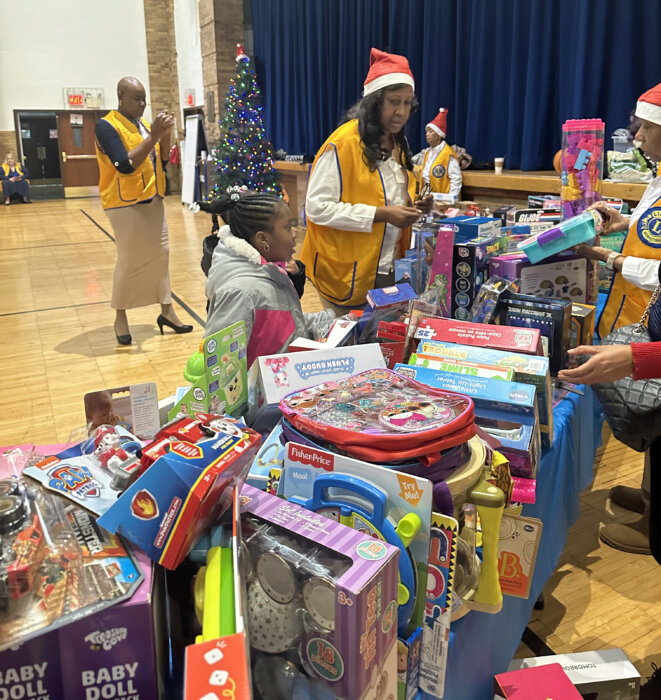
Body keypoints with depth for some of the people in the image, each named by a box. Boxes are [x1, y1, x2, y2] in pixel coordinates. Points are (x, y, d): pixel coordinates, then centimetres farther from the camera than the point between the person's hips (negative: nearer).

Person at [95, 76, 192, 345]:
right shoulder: (107, 126, -11)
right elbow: (125, 165, -22)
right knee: (129, 261, -4)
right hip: (125, 204, -7)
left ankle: (167, 311, 16)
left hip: (153, 201, 7)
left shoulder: (144, 124, 12)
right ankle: (120, 318, 11)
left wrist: (165, 135, -7)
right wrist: (154, 135, -24)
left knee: (161, 254, 7)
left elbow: (162, 161, 10)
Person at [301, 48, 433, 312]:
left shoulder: (397, 143, 12)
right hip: (348, 275, -7)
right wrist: (380, 215, -24)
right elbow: (317, 207, -20)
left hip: (388, 270, 8)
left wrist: (411, 208, 2)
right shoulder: (344, 142, -15)